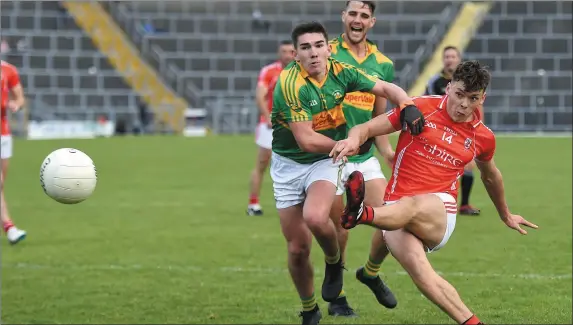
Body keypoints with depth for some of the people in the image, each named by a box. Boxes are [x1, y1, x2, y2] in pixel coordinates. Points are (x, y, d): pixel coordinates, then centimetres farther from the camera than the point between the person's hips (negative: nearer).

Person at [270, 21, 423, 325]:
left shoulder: (341, 72, -9)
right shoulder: (289, 84, -24)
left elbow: (386, 88, 1)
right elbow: (306, 140, -25)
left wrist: (408, 106, -19)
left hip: (325, 162, 2)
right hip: (289, 165, -2)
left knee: (315, 218, -30)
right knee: (298, 248, 1)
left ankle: (334, 262, 2)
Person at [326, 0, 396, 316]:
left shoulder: (383, 64, 7)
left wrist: (387, 151, 1)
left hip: (365, 156, 3)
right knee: (339, 230, 1)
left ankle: (370, 273, 23)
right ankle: (336, 298, 20)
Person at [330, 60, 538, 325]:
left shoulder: (482, 137, 12)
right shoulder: (421, 108, 5)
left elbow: (490, 176, 33)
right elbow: (368, 128, 4)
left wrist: (505, 215, 48)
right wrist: (354, 139, -21)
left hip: (439, 211, 0)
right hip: (397, 210, 0)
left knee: (410, 206, -41)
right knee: (417, 269, -34)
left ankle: (362, 214, -72)